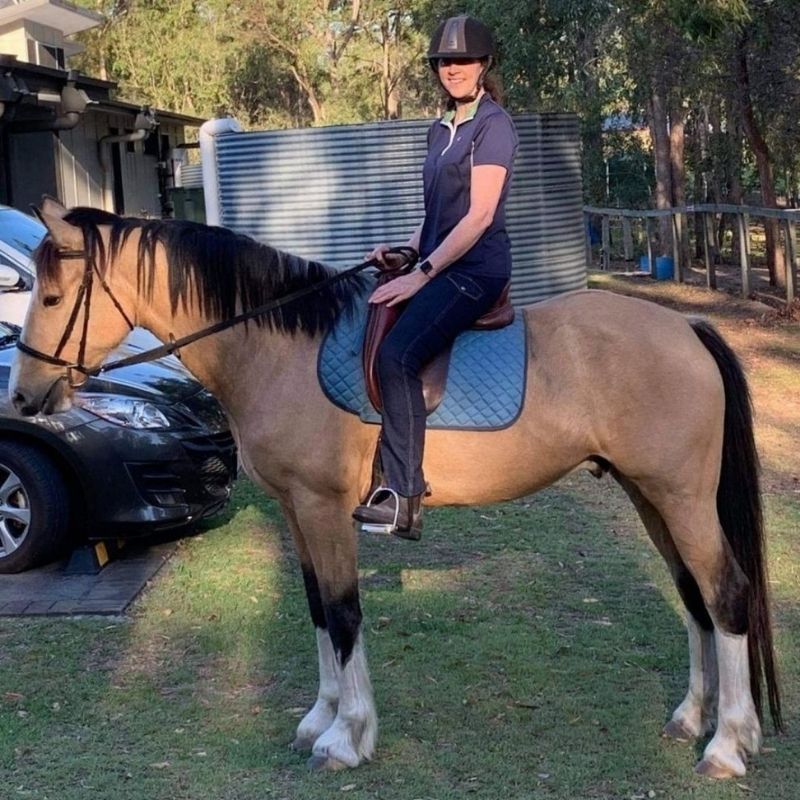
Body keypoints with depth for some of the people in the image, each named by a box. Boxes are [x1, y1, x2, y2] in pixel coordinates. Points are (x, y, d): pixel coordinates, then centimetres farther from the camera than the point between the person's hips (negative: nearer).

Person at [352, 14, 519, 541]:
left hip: (475, 270, -10)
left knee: (396, 354, -27)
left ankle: (405, 499, -26)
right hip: (439, 266, 10)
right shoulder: (441, 130, 17)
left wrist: (421, 274, -19)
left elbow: (479, 216, -16)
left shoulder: (493, 126, -8)